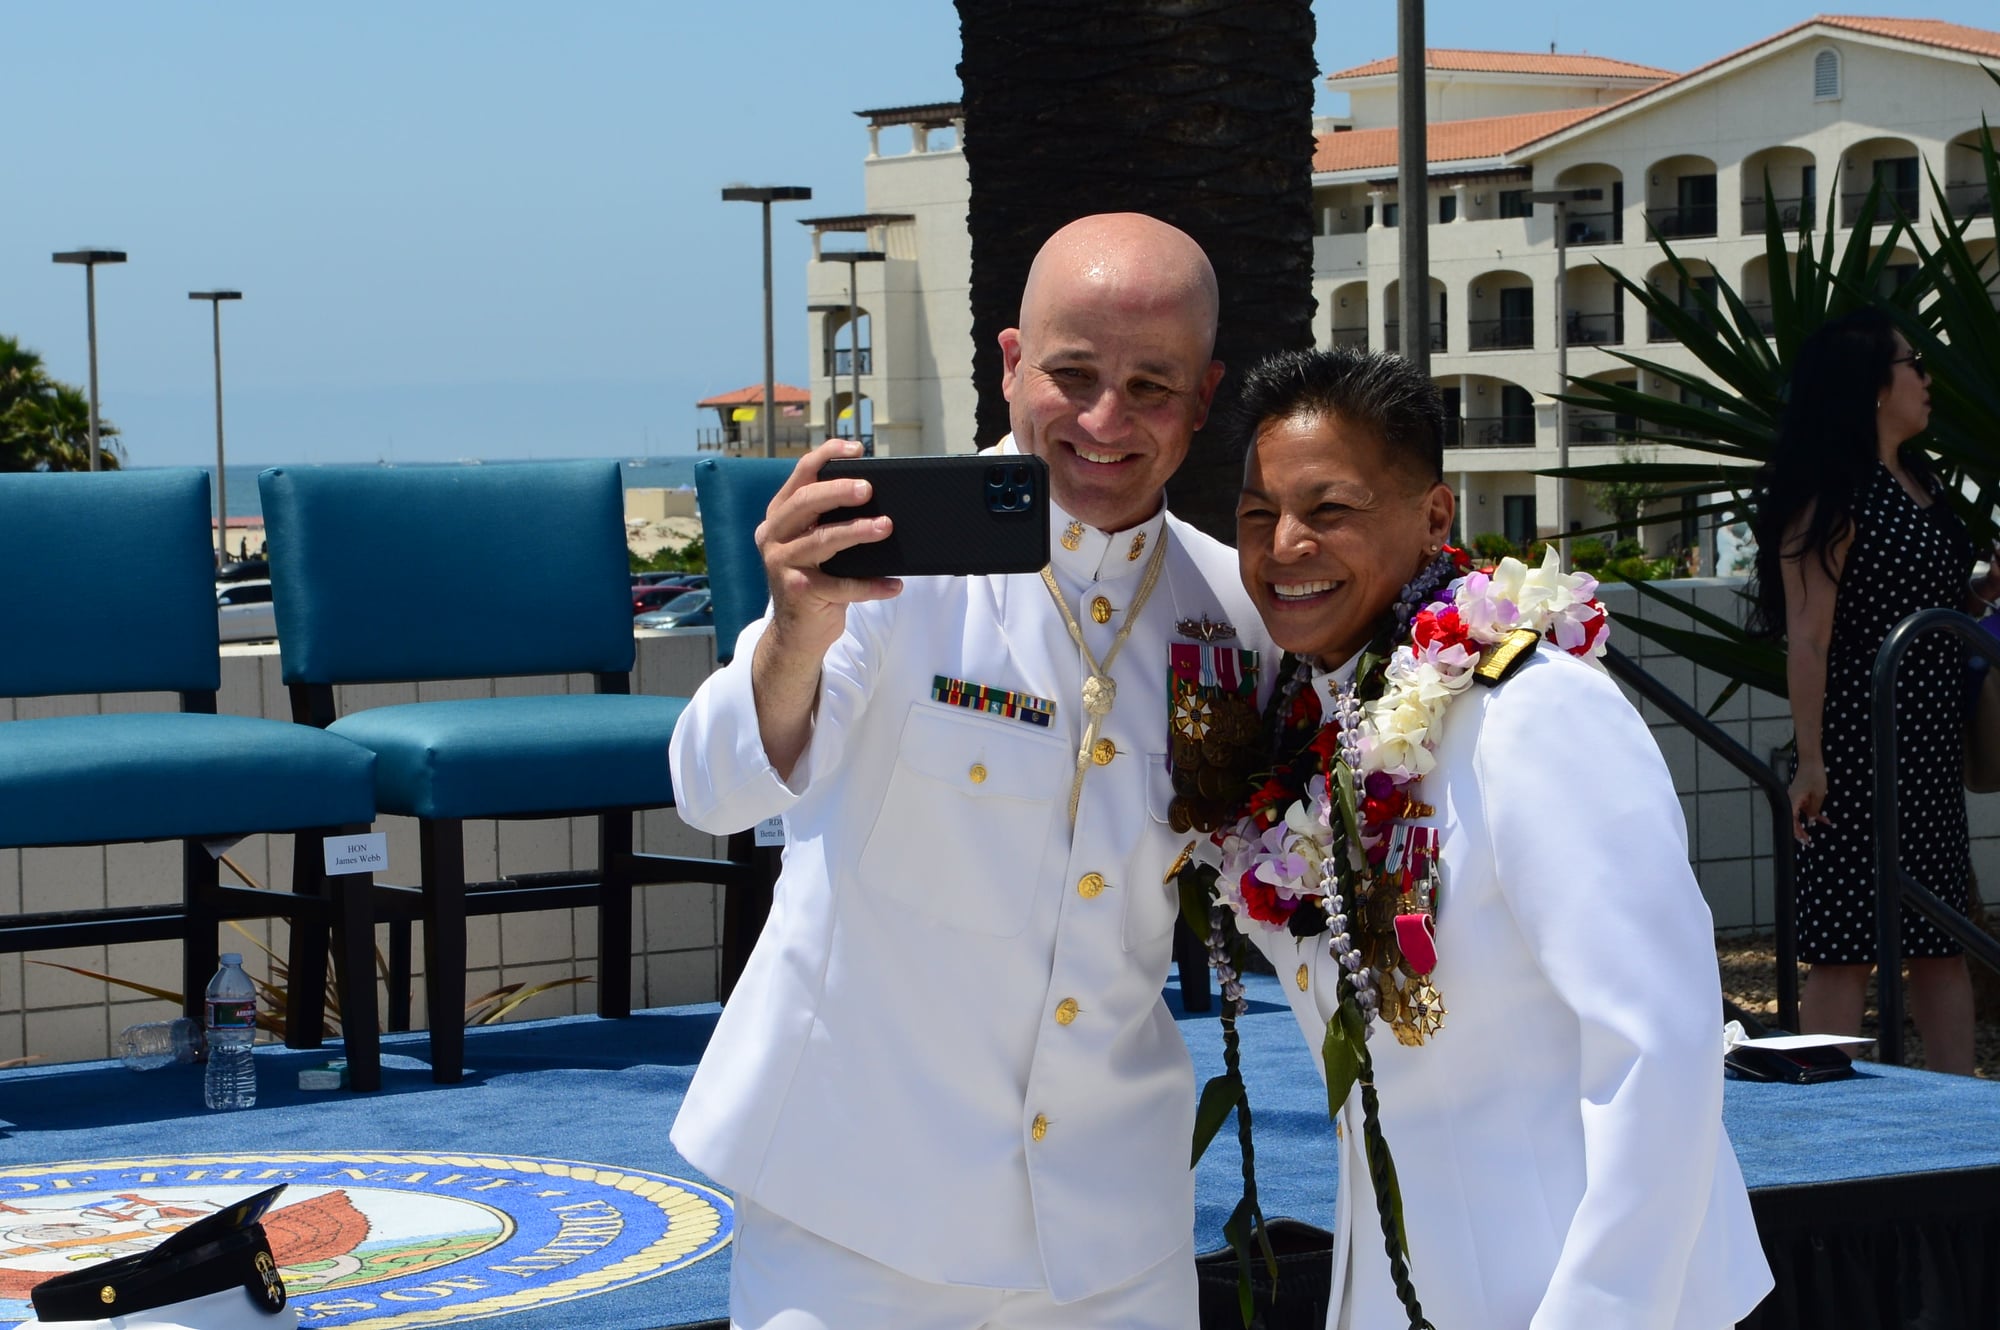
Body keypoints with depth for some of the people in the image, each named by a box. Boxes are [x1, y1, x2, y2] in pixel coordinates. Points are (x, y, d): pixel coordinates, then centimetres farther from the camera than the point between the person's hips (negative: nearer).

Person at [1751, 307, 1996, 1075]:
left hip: (1931, 747, 9)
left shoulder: (1919, 485, 15)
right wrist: (1811, 760, -23)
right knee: (1846, 945, -6)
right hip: (1860, 747, -9)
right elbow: (1807, 638, -18)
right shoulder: (1831, 498, -12)